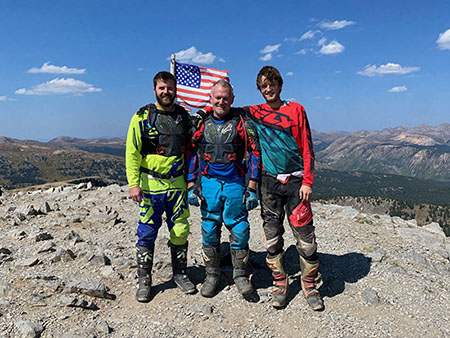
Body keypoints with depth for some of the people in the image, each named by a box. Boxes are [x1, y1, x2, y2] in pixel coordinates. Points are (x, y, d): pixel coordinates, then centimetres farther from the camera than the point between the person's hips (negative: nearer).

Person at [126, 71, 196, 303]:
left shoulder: (184, 116, 9)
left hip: (178, 183, 3)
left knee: (181, 231, 8)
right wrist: (133, 183, -14)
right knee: (147, 233, 3)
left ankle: (180, 274, 27)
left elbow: (191, 149, 17)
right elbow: (132, 152, -6)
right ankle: (144, 281, 18)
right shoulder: (143, 117, -2)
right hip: (151, 184, -3)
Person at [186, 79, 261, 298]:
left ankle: (240, 275, 20)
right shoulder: (201, 122, 5)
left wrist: (252, 187, -4)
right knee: (209, 230, 7)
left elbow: (255, 152, 1)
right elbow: (191, 153, 10)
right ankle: (212, 275, 23)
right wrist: (191, 185, 3)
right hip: (208, 183, 2)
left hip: (235, 183, -1)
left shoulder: (242, 122, 0)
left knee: (239, 230, 2)